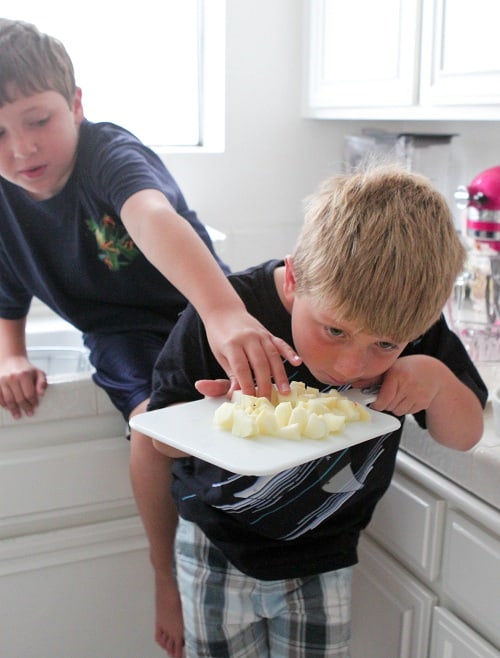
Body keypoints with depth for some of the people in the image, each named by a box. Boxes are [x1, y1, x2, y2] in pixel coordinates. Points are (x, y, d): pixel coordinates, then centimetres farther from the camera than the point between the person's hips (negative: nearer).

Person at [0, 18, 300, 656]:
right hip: (122, 333, 2)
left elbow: (152, 218, -48)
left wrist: (225, 312, -66)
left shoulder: (109, 152, -24)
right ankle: (167, 576, -4)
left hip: (198, 307, -1)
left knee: (268, 380, -27)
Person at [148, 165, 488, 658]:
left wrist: (437, 377, -27)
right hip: (216, 548, -1)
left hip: (320, 559, 2)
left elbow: (466, 435, -5)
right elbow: (164, 439, -14)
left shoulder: (411, 324, -17)